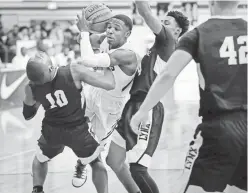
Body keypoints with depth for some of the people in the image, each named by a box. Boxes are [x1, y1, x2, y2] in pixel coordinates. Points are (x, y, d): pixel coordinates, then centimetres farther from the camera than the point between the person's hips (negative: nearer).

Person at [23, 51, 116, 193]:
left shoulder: (31, 88, -15)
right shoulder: (74, 72, -26)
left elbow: (28, 115, 3)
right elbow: (109, 84, -23)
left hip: (51, 131, 2)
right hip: (78, 130, -2)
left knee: (40, 159, 33)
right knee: (97, 163, 22)